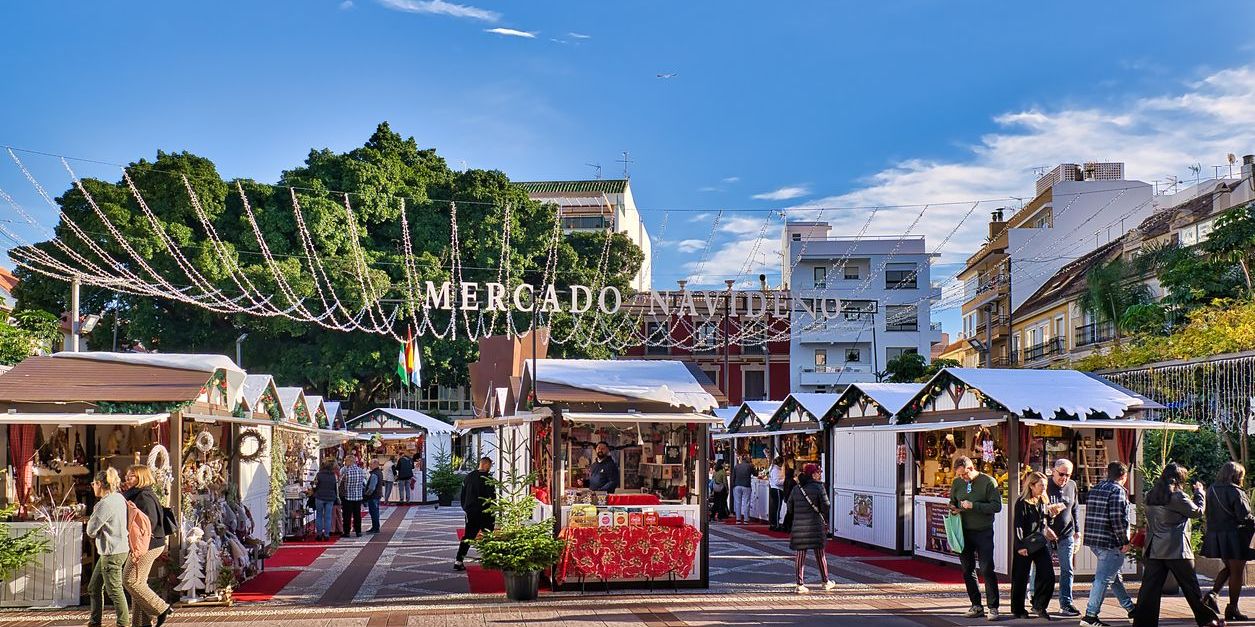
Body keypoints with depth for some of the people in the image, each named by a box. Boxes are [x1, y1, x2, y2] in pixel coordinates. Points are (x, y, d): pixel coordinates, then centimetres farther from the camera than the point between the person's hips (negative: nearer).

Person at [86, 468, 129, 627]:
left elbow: (91, 530, -12)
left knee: (114, 590, -2)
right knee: (94, 588, 17)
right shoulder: (119, 498, 8)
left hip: (112, 553, -10)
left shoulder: (105, 504, -19)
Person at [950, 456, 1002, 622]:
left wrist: (974, 506, -20)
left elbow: (997, 506, -13)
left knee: (987, 570, -6)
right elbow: (952, 502, 21)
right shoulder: (957, 483, 7)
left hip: (983, 532, -5)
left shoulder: (988, 482, -8)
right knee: (968, 570, 9)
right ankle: (976, 605, 19)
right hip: (964, 532, 5)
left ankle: (993, 607, 1)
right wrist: (952, 508, -2)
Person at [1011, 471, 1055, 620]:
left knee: (1048, 575, -4)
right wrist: (1020, 546, -19)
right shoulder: (1022, 503, -11)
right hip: (1025, 545, -6)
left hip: (1041, 544, 6)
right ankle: (1017, 609, 17)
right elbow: (1018, 525, -14)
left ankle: (1039, 606, 8)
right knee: (1020, 578, 4)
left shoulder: (1043, 501, 8)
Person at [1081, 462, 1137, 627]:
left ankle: (1130, 608, 34)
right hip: (1110, 542, -9)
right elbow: (1118, 519, -21)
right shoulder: (1117, 491, -14)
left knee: (1115, 576, 21)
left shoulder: (1095, 489, 13)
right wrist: (1125, 541, -11)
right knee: (1103, 579, -6)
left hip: (1093, 539, 9)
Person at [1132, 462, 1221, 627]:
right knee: (1191, 586, 8)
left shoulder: (1151, 495, 8)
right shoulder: (1177, 496, -13)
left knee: (1150, 587, 2)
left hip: (1153, 550, 6)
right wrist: (1199, 492, 12)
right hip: (1176, 550, -5)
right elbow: (1197, 512, -1)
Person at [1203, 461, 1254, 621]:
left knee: (1228, 568, 22)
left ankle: (1213, 593, 4)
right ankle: (1232, 608, 8)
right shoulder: (1235, 492, -16)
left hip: (1215, 535, 7)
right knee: (1237, 572, 4)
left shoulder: (1211, 490, 7)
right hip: (1234, 535, -7)